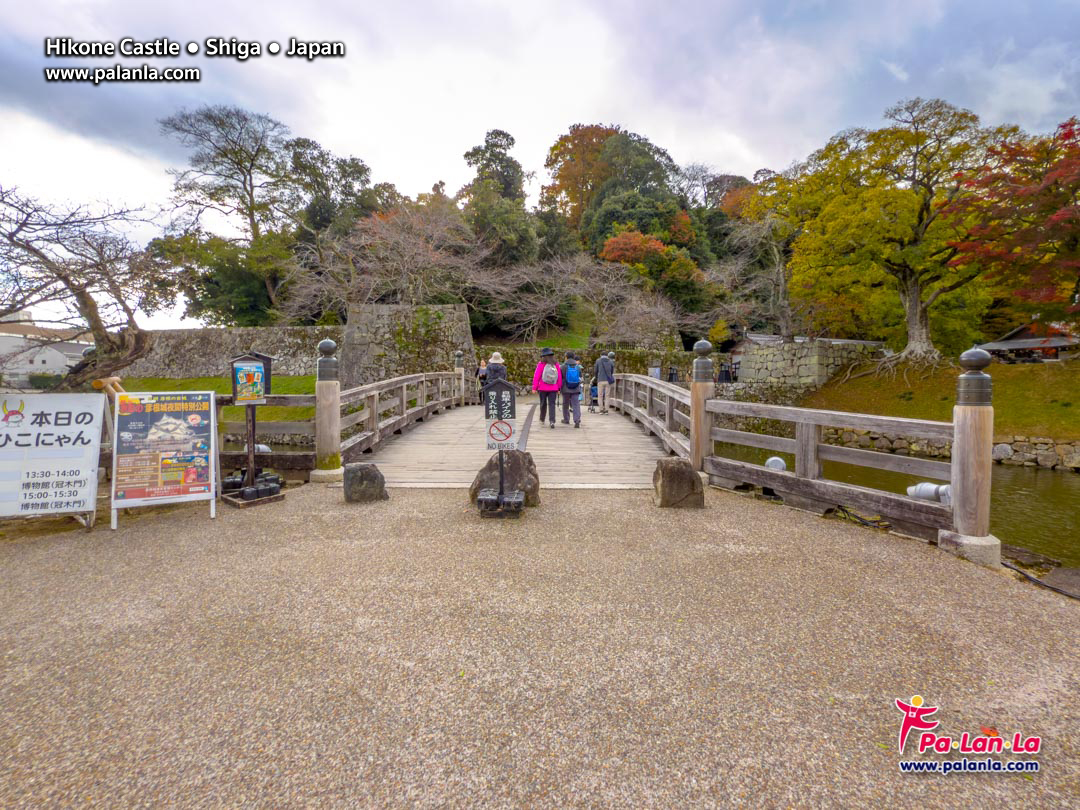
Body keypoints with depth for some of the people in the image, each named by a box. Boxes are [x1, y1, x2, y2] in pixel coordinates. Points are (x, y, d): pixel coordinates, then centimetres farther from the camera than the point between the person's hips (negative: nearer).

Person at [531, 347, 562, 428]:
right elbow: (560, 377, 4)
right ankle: (552, 421, -12)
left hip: (542, 388, -1)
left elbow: (536, 376, -9)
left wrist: (534, 387, -4)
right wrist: (559, 388, 12)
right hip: (553, 388, 1)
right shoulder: (556, 364, 1)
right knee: (552, 404, 1)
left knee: (543, 404, 14)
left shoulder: (541, 364, -8)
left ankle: (542, 419, 29)